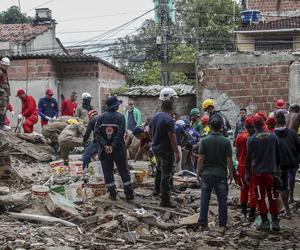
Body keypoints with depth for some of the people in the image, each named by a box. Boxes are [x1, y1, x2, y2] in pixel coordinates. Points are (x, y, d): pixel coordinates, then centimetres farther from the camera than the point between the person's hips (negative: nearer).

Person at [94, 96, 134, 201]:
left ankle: (112, 194, 10)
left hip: (105, 150, 2)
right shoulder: (120, 117, -7)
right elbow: (120, 133, -17)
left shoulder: (101, 117, 1)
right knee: (124, 171, 9)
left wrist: (105, 145, -14)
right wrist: (113, 146, -16)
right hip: (118, 150, -2)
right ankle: (128, 193, 12)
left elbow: (97, 133, -8)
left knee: (108, 172, 9)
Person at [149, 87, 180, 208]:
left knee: (159, 168, 30)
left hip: (156, 148, 8)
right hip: (166, 150, -8)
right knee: (166, 174, -2)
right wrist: (177, 153, -18)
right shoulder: (169, 119, -22)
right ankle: (165, 200, 3)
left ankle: (157, 189, 43)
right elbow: (172, 138, -23)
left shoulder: (155, 117, 4)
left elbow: (150, 132, 14)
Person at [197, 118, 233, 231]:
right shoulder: (226, 141, -4)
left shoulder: (205, 140, -4)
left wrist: (199, 171, 6)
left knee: (204, 199, 6)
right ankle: (223, 224, 10)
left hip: (207, 173, 0)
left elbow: (201, 158, -5)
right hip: (221, 174, 0)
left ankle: (203, 223, 6)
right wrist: (231, 173, 7)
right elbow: (229, 159, -4)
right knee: (222, 200, 7)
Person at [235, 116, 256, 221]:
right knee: (253, 190, 3)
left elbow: (237, 153, 6)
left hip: (242, 166, 4)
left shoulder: (240, 136, -2)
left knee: (244, 189, 19)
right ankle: (251, 214, 3)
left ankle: (243, 212, 28)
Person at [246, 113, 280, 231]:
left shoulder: (251, 140, -9)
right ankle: (275, 221, 9)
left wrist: (247, 174, 3)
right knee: (273, 197, 9)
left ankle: (265, 221, 5)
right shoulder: (273, 136, -1)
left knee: (260, 198, 6)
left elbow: (248, 158, -5)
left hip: (258, 172, -2)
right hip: (271, 172, 2)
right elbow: (277, 155, 8)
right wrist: (276, 169, 20)